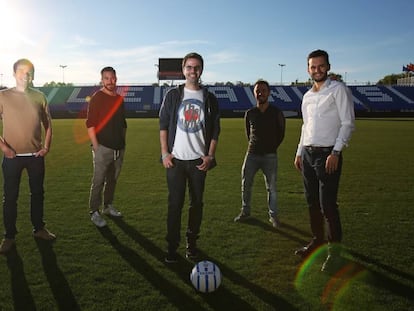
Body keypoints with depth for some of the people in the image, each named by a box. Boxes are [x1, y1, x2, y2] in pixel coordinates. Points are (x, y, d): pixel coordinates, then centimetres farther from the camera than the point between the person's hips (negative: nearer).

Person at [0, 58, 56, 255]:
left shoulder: (39, 97, 3)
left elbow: (47, 124, 10)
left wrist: (47, 146, 1)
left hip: (36, 156, 3)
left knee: (37, 193, 13)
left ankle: (39, 228, 30)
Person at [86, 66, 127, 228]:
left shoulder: (120, 99, 12)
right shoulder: (97, 98, -7)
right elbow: (90, 124, -12)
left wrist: (123, 142, 15)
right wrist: (96, 146, -16)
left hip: (119, 148, 6)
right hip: (103, 148, -6)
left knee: (113, 179, 16)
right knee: (98, 181, -1)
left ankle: (108, 206, 30)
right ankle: (94, 212, 9)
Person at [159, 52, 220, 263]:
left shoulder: (209, 99, 7)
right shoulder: (173, 95, 4)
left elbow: (215, 131, 6)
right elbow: (163, 125, 3)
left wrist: (210, 156, -4)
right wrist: (165, 153, -6)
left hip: (199, 160, 1)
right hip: (175, 159, -1)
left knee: (197, 202, 8)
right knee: (175, 203, 0)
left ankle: (191, 243, 22)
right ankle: (172, 246, 10)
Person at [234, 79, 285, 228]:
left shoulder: (276, 112, -3)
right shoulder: (249, 113, 3)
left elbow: (281, 133, 8)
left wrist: (272, 147, 9)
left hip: (270, 156, -2)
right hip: (252, 154, 2)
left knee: (271, 187, 2)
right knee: (245, 184, 8)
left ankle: (273, 215, 15)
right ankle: (245, 211, 25)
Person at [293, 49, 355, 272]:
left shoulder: (338, 89, -5)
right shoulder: (307, 96, 16)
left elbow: (348, 123, -10)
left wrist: (336, 152, -18)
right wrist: (299, 152, 16)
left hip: (327, 154, -7)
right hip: (308, 153, 7)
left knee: (327, 204, -9)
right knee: (312, 202, 12)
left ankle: (335, 250, 3)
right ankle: (318, 240, 26)